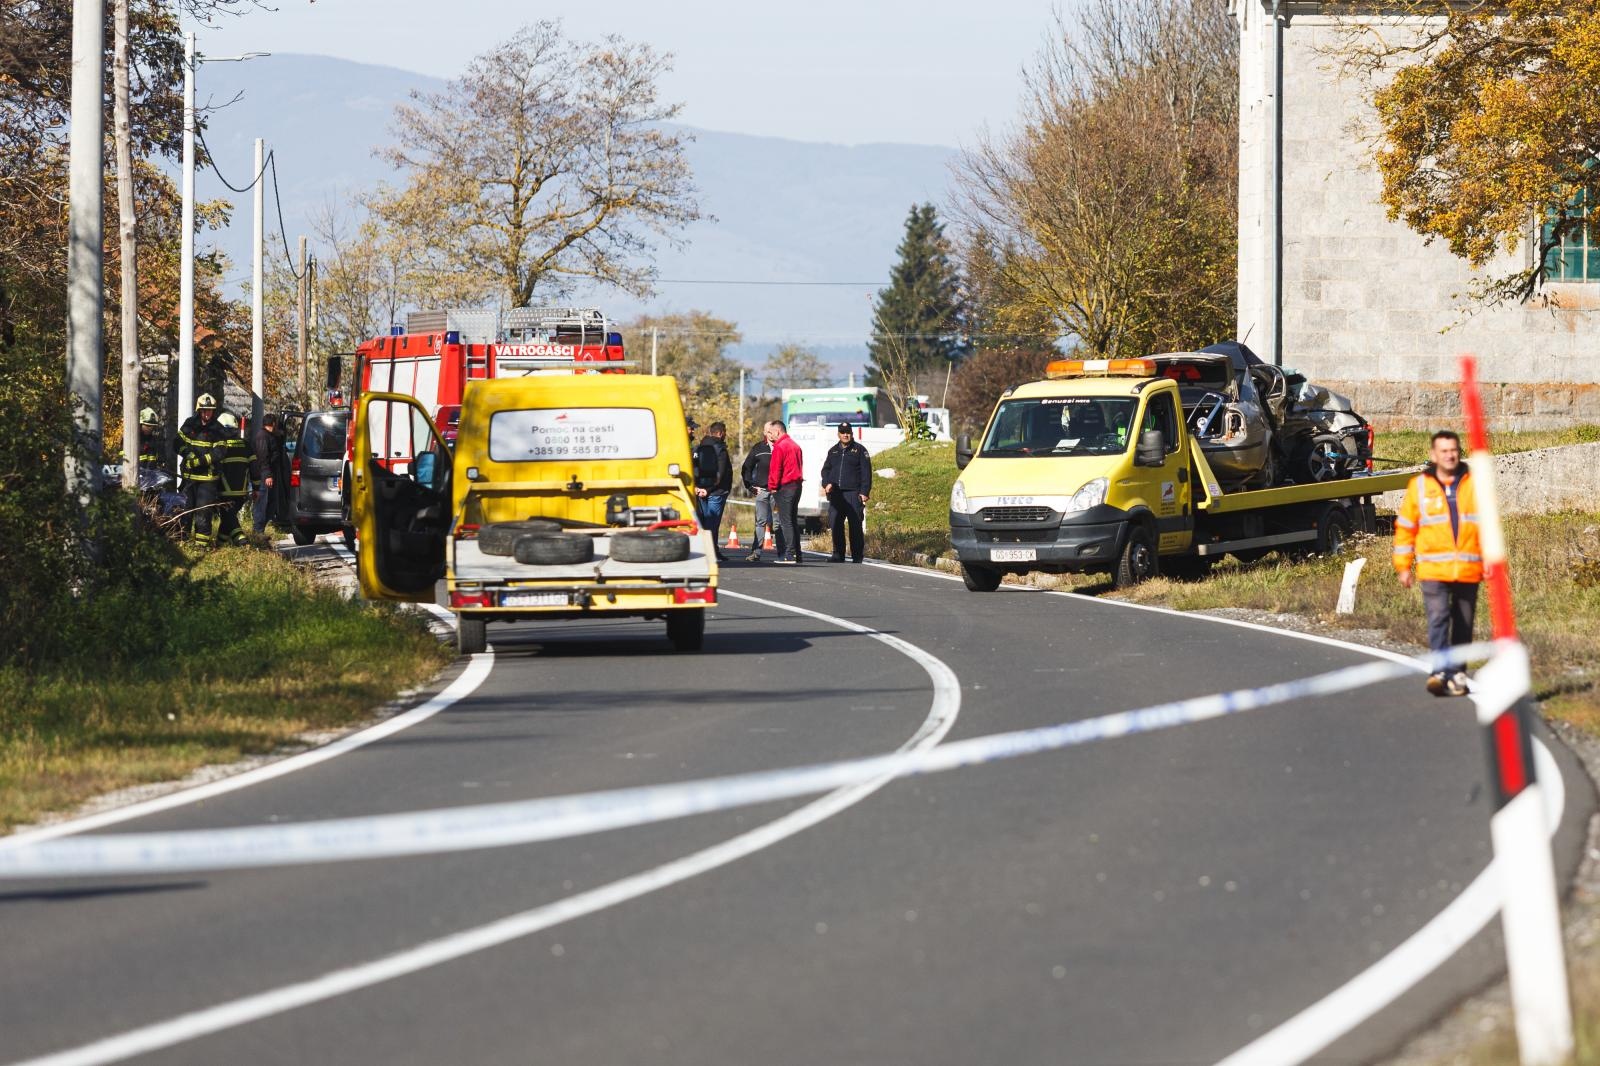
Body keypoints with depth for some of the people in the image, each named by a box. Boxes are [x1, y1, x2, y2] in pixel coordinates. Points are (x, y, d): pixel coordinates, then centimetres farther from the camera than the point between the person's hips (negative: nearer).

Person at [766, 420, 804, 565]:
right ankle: (797, 554, 12)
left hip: (784, 487, -9)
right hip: (796, 485, 9)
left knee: (786, 521, -8)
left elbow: (775, 469, -14)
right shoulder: (795, 445, 16)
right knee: (793, 521, 12)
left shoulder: (779, 446, -11)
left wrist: (773, 486, -4)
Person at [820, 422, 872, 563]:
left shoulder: (859, 450, 4)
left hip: (853, 493, -5)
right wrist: (826, 484, 1)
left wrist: (864, 492, -9)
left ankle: (857, 556, -3)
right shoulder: (833, 451, 18)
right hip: (835, 493, 5)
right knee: (836, 526, 3)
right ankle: (838, 555, 9)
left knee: (855, 525, -6)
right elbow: (825, 469, 22)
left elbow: (866, 472, -1)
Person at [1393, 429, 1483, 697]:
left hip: (1468, 571, 2)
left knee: (1463, 624, 7)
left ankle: (1458, 672, 16)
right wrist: (1403, 566, 6)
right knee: (1438, 619, -17)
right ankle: (1442, 670, -26)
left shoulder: (1475, 484, 7)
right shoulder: (1419, 486, 5)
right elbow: (1404, 528, 10)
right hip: (1434, 571, -2)